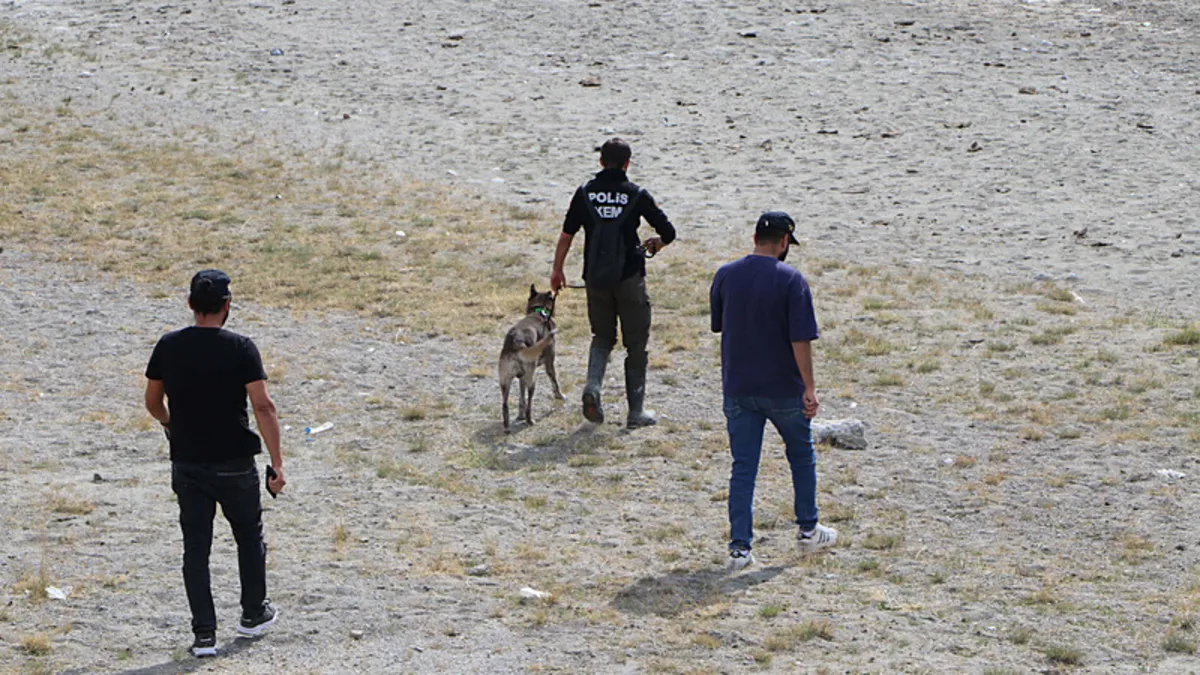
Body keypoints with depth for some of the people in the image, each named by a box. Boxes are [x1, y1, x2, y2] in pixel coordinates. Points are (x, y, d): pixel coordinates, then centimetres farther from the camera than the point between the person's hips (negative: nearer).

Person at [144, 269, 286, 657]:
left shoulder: (169, 346, -2)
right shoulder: (240, 348, -12)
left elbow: (152, 401, 10)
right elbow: (263, 406, -17)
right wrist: (277, 463, -13)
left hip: (187, 463, 2)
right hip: (234, 463, -2)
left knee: (195, 548, 7)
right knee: (249, 537, 19)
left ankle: (204, 635, 4)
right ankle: (254, 614, 31)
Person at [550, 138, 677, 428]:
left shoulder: (585, 193, 0)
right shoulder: (636, 195, -4)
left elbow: (566, 235, 1)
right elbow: (668, 232, -2)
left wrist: (557, 270, 13)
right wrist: (655, 244, 21)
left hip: (595, 278, 2)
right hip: (629, 276, -2)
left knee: (602, 336, 19)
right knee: (636, 344, 8)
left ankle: (593, 385, -7)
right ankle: (636, 411, 9)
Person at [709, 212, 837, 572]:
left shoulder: (725, 275, -1)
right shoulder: (791, 279, -13)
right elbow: (801, 340, -16)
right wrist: (809, 388, -11)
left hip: (737, 389, 3)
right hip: (784, 389, -3)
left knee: (743, 466, 5)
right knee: (801, 457, 18)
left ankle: (739, 546, -1)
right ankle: (809, 529, 30)